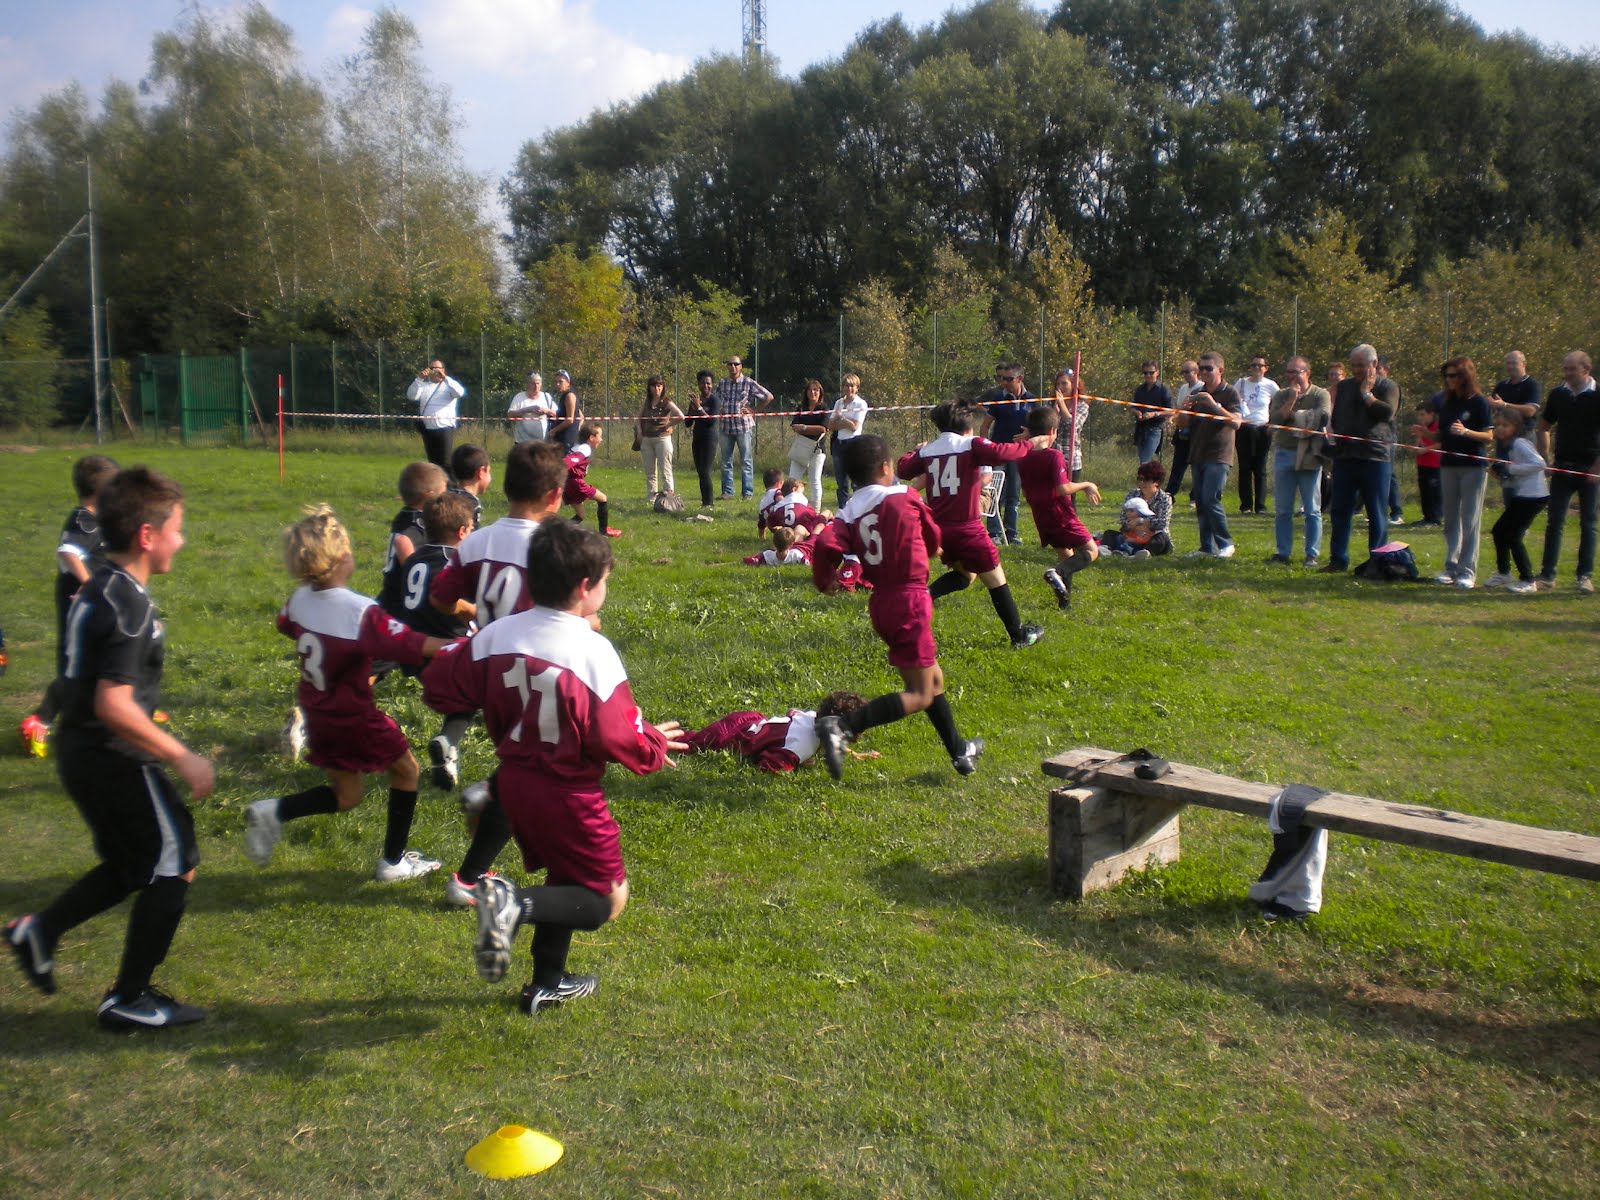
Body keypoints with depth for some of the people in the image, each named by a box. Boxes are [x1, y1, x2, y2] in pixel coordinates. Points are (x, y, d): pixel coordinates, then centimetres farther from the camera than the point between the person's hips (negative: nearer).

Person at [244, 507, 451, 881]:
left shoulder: (299, 600, -5)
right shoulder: (362, 613, -26)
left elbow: (286, 626, 18)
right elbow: (414, 645, -30)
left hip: (317, 715, 7)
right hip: (355, 718, -7)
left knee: (346, 796, 21)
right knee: (406, 770, 15)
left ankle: (275, 811, 0)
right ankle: (394, 861, 20)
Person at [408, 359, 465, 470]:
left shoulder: (449, 385, 7)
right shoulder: (424, 385, 15)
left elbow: (460, 392, -14)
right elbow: (411, 396, -2)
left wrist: (444, 377, -20)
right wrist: (419, 379, -13)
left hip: (445, 428, -4)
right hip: (427, 429, 4)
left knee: (445, 462, -10)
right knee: (432, 461, 11)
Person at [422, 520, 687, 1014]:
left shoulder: (497, 635, -6)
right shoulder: (593, 651, -22)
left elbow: (440, 687, 1)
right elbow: (618, 738, -20)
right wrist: (654, 745, 1)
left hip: (514, 782, 7)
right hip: (568, 795, -7)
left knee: (566, 880, 26)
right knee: (606, 899, 7)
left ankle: (547, 983, 35)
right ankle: (516, 904, -18)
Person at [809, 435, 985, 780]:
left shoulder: (848, 515, 1)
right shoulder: (906, 497, -4)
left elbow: (826, 545, -17)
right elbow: (933, 540, 8)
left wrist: (825, 581, 1)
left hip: (880, 603, 6)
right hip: (910, 599, -6)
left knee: (933, 679, 21)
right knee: (920, 695, -5)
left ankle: (959, 751, 35)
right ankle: (842, 728, -22)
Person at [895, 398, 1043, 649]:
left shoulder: (927, 451, 8)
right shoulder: (971, 445, -5)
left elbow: (903, 470, 18)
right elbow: (1001, 454, -20)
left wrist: (915, 451, 36)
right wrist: (1027, 445, -4)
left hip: (938, 528, 6)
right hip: (966, 527, -5)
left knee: (964, 574, 25)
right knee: (995, 578, 7)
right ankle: (1019, 635, 13)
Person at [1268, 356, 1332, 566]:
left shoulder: (1321, 395, 0)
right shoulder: (1281, 395, 10)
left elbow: (1322, 417, -19)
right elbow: (1275, 420, -6)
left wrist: (1295, 415, -7)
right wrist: (1291, 400, -14)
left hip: (1309, 456, -3)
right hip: (1284, 453, 3)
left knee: (1312, 510, 0)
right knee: (1282, 509, 6)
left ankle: (1312, 554, 5)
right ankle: (1283, 552, 13)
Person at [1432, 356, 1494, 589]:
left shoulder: (1478, 402, -6)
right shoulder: (1447, 403, 12)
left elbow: (1489, 437, -9)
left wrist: (1466, 432, -24)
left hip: (1473, 466, -6)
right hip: (1449, 465, 6)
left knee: (1470, 520, -4)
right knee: (1450, 519, 9)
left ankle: (1468, 571, -2)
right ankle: (1451, 567, 16)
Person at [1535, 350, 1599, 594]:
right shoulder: (1557, 395, 5)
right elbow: (1544, 427, 15)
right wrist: (1546, 460, 7)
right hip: (1562, 467, 3)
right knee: (1554, 523, 2)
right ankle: (1547, 575, 5)